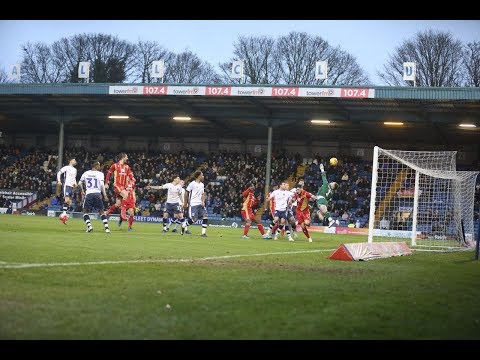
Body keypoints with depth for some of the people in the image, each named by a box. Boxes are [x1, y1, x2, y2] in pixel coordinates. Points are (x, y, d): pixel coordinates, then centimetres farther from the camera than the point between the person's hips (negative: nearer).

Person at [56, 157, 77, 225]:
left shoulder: (75, 169, 20)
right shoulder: (67, 167, -3)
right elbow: (59, 173, -7)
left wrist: (75, 183, 13)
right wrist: (59, 181, -19)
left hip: (72, 187, 8)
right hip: (66, 185, -8)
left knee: (70, 203, 5)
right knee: (67, 200, -21)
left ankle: (63, 215, 9)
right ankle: (64, 213, -19)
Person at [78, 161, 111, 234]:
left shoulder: (86, 173, 10)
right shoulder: (100, 174, 0)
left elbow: (80, 183, 20)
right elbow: (102, 185, -11)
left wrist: (82, 191, 36)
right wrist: (105, 195, -5)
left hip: (89, 194, 1)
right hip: (97, 194, -1)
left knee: (85, 211, 13)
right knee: (102, 211, 10)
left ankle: (89, 225, -6)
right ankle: (106, 228, 1)